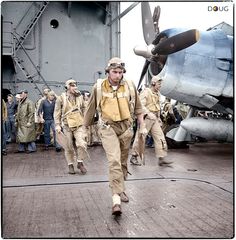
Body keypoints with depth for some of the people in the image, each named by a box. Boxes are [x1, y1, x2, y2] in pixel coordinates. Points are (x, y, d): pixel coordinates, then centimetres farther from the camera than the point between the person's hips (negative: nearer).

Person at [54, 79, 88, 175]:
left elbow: (83, 110, 17)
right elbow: (57, 113, 1)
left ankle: (80, 162, 9)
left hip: (79, 124, 2)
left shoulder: (79, 97, 8)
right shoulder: (61, 98, -1)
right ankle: (70, 165, 21)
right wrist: (57, 125, -5)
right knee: (69, 147, 5)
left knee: (82, 144, -12)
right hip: (67, 125, -2)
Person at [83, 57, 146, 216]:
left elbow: (138, 107, 9)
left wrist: (142, 126, 9)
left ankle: (120, 188, 35)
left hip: (126, 128, 3)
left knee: (123, 161, 14)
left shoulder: (129, 86, -1)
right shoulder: (99, 87, -5)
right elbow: (91, 108, 8)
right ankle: (116, 198, -16)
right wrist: (86, 125, 17)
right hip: (108, 128, -3)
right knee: (114, 161, -17)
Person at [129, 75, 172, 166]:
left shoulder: (157, 93, 15)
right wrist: (148, 114, -32)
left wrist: (158, 117, 20)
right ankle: (134, 157, 14)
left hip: (154, 119, 8)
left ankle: (161, 159, 1)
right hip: (145, 118, -7)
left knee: (160, 137, -1)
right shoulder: (146, 92, -10)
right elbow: (140, 106, -21)